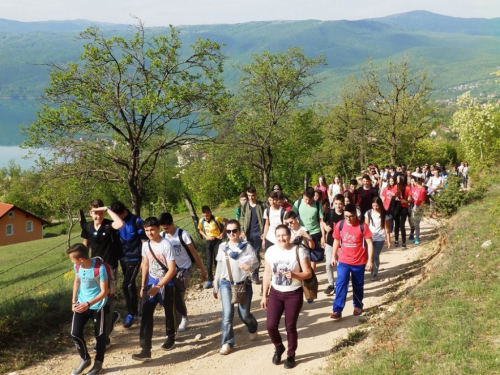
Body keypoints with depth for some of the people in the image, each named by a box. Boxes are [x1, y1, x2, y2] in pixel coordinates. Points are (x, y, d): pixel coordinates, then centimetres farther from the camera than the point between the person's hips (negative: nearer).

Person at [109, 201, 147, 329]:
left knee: (126, 286, -11)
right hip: (123, 258, 6)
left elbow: (144, 242, -12)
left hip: (134, 258, -6)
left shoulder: (137, 222, -15)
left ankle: (131, 314, 3)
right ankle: (135, 313, 22)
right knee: (131, 286, 12)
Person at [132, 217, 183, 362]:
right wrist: (143, 286, 11)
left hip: (166, 284, -5)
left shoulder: (166, 245, -20)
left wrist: (158, 287, -23)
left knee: (169, 313, 13)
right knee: (146, 315, -5)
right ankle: (146, 350, -5)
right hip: (151, 283, 5)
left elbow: (172, 270, -20)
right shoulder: (145, 245, -1)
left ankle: (171, 338, 39)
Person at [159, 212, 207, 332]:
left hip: (184, 270, -4)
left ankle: (174, 327, 2)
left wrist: (202, 270, -6)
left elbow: (194, 252, -10)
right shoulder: (162, 236, -6)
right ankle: (184, 319, 32)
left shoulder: (183, 235, -17)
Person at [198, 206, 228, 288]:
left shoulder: (216, 219, -18)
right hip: (209, 241, 3)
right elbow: (200, 230, 12)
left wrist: (223, 233, -8)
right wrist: (206, 236, -6)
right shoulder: (201, 221, -8)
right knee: (209, 261, 3)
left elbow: (226, 221, -4)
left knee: (217, 260, -4)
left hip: (217, 240, -3)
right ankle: (209, 281, 10)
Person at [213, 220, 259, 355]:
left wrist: (249, 266, -33)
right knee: (227, 314, -9)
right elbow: (219, 267, 9)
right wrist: (215, 287, 12)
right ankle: (227, 343, 5)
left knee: (244, 314, 7)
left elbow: (256, 262, -8)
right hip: (226, 284, 2)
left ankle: (253, 329, 41)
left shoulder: (246, 246, -9)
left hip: (243, 284, -2)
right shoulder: (222, 247, 1)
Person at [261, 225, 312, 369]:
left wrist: (294, 275, -30)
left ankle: (291, 355, 28)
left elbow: (308, 273, -11)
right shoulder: (270, 251, -2)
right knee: (271, 325, -2)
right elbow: (267, 275, 5)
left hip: (294, 294, -3)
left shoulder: (299, 250, -12)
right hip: (275, 293, 3)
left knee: (290, 327, 6)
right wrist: (264, 295, 6)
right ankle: (279, 348, 28)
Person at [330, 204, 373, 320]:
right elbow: (336, 241, 8)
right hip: (343, 261, 1)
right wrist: (333, 256, 11)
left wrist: (370, 260, -12)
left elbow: (369, 243, -9)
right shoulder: (339, 225, -6)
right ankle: (337, 310, -8)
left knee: (358, 286, 15)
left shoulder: (362, 226, -14)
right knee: (341, 284, -10)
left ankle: (358, 306, 36)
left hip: (359, 262, -1)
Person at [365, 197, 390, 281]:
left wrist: (388, 241, -1)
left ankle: (374, 274, 11)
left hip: (380, 238, -2)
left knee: (376, 256, -3)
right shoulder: (368, 213, -2)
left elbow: (386, 229, -2)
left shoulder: (384, 215, -6)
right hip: (369, 237, 2)